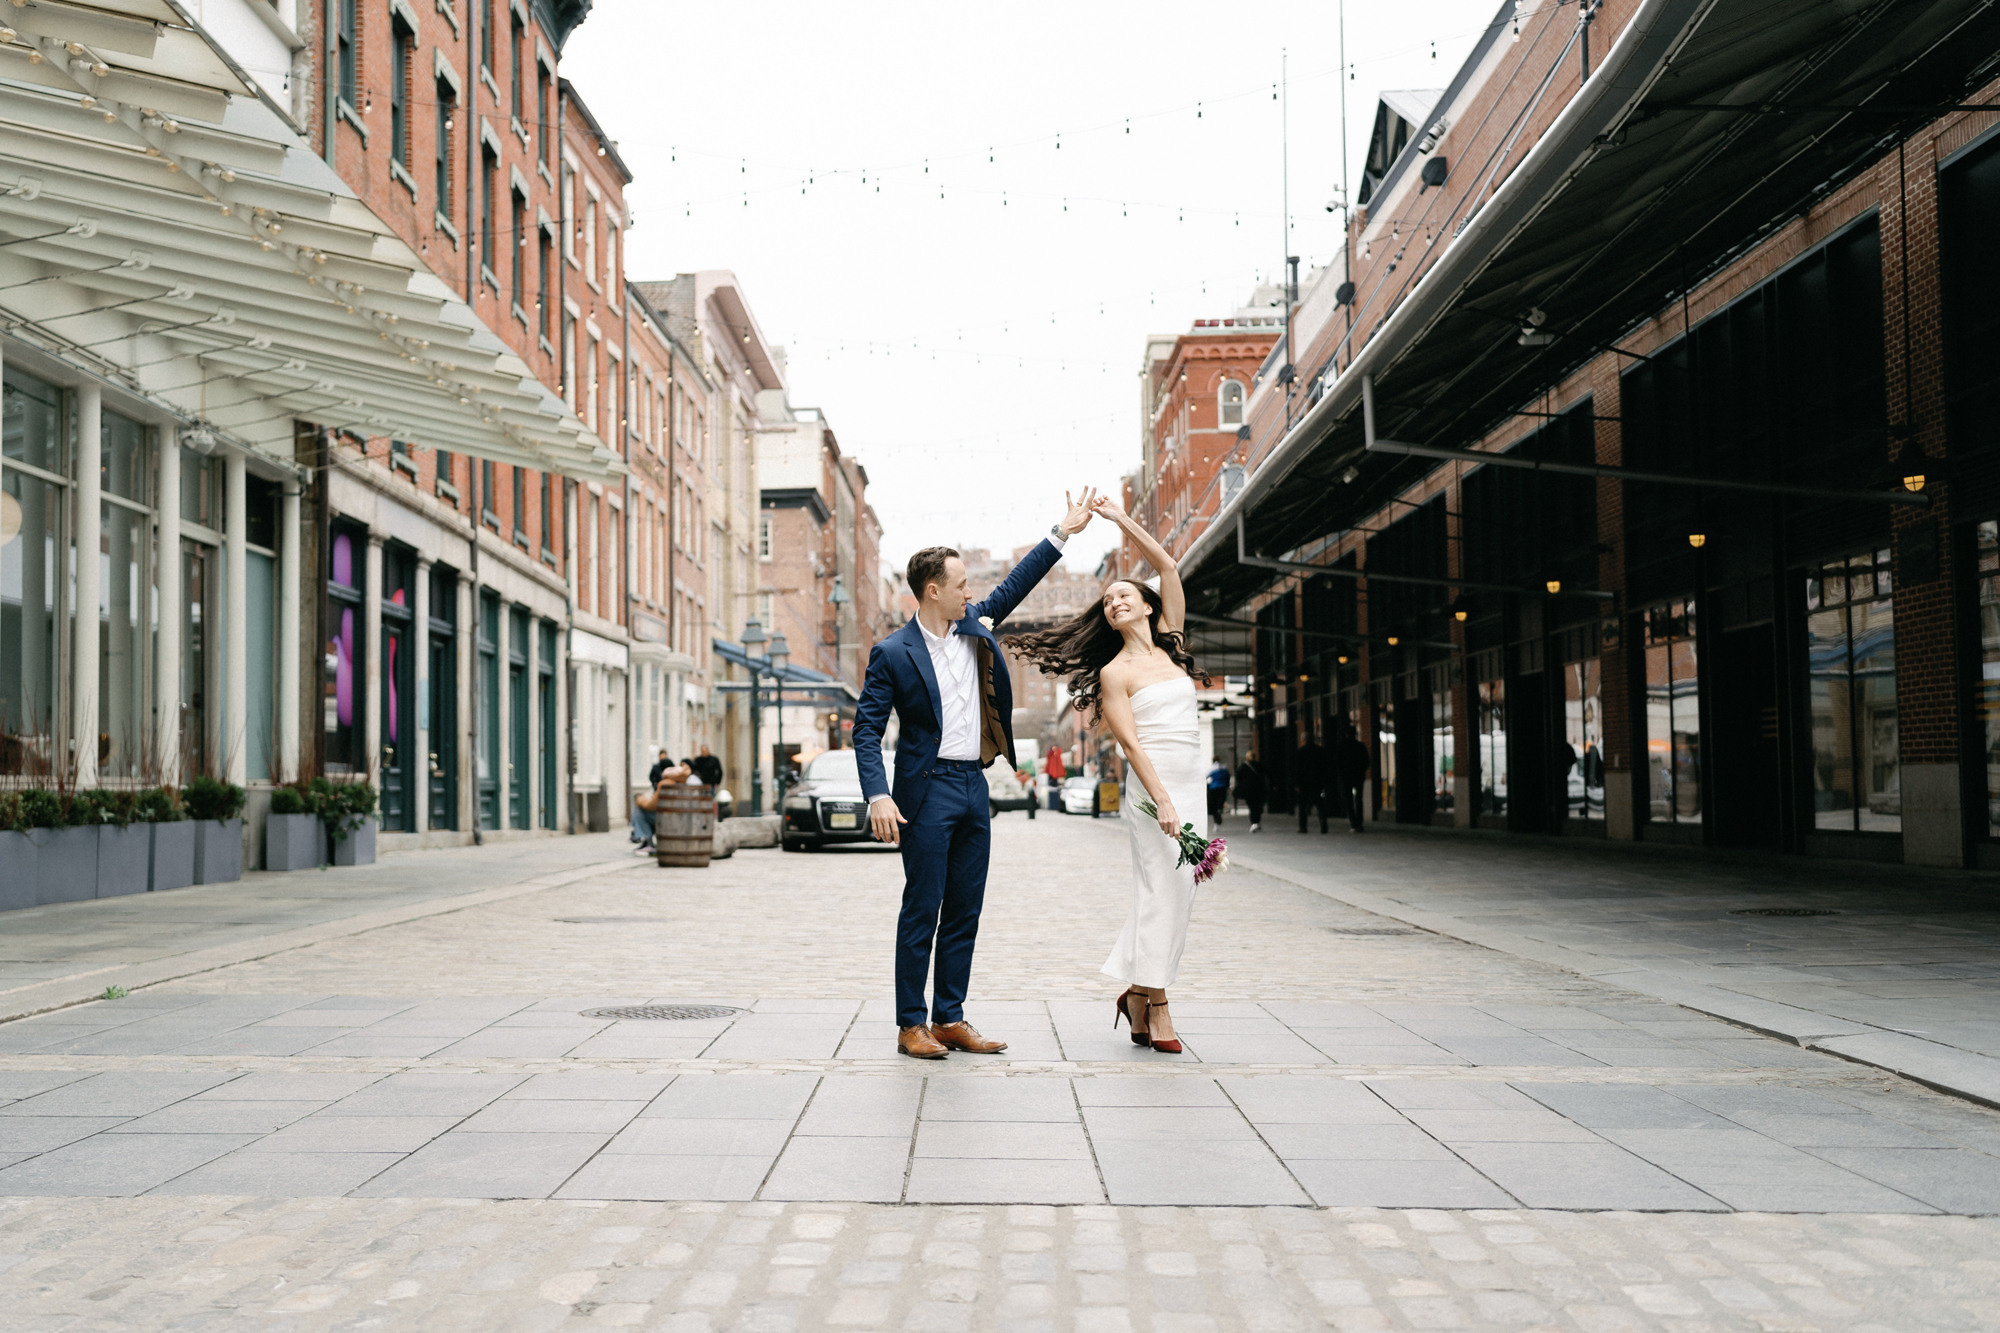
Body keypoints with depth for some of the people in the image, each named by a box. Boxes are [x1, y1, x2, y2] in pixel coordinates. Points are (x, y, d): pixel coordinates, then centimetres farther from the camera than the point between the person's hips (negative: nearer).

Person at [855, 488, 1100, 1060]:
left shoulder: (974, 627, 11)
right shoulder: (892, 653, -6)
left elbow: (1014, 585, 22)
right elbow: (867, 729, -9)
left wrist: (1062, 533, 19)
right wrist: (878, 797, -21)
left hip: (974, 787, 7)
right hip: (927, 791, -6)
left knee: (964, 913, 8)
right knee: (921, 912, -3)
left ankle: (950, 1019, 15)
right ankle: (911, 1024, 5)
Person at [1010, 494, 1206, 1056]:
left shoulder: (1169, 643, 15)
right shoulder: (1115, 671, -1)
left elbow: (1168, 566, 14)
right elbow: (1131, 741, -10)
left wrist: (1123, 520, 11)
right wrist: (1161, 800, -20)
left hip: (1190, 783, 6)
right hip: (1153, 783, -6)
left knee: (1179, 891, 5)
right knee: (1162, 889, -9)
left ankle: (1137, 992, 13)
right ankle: (1156, 1009, -5)